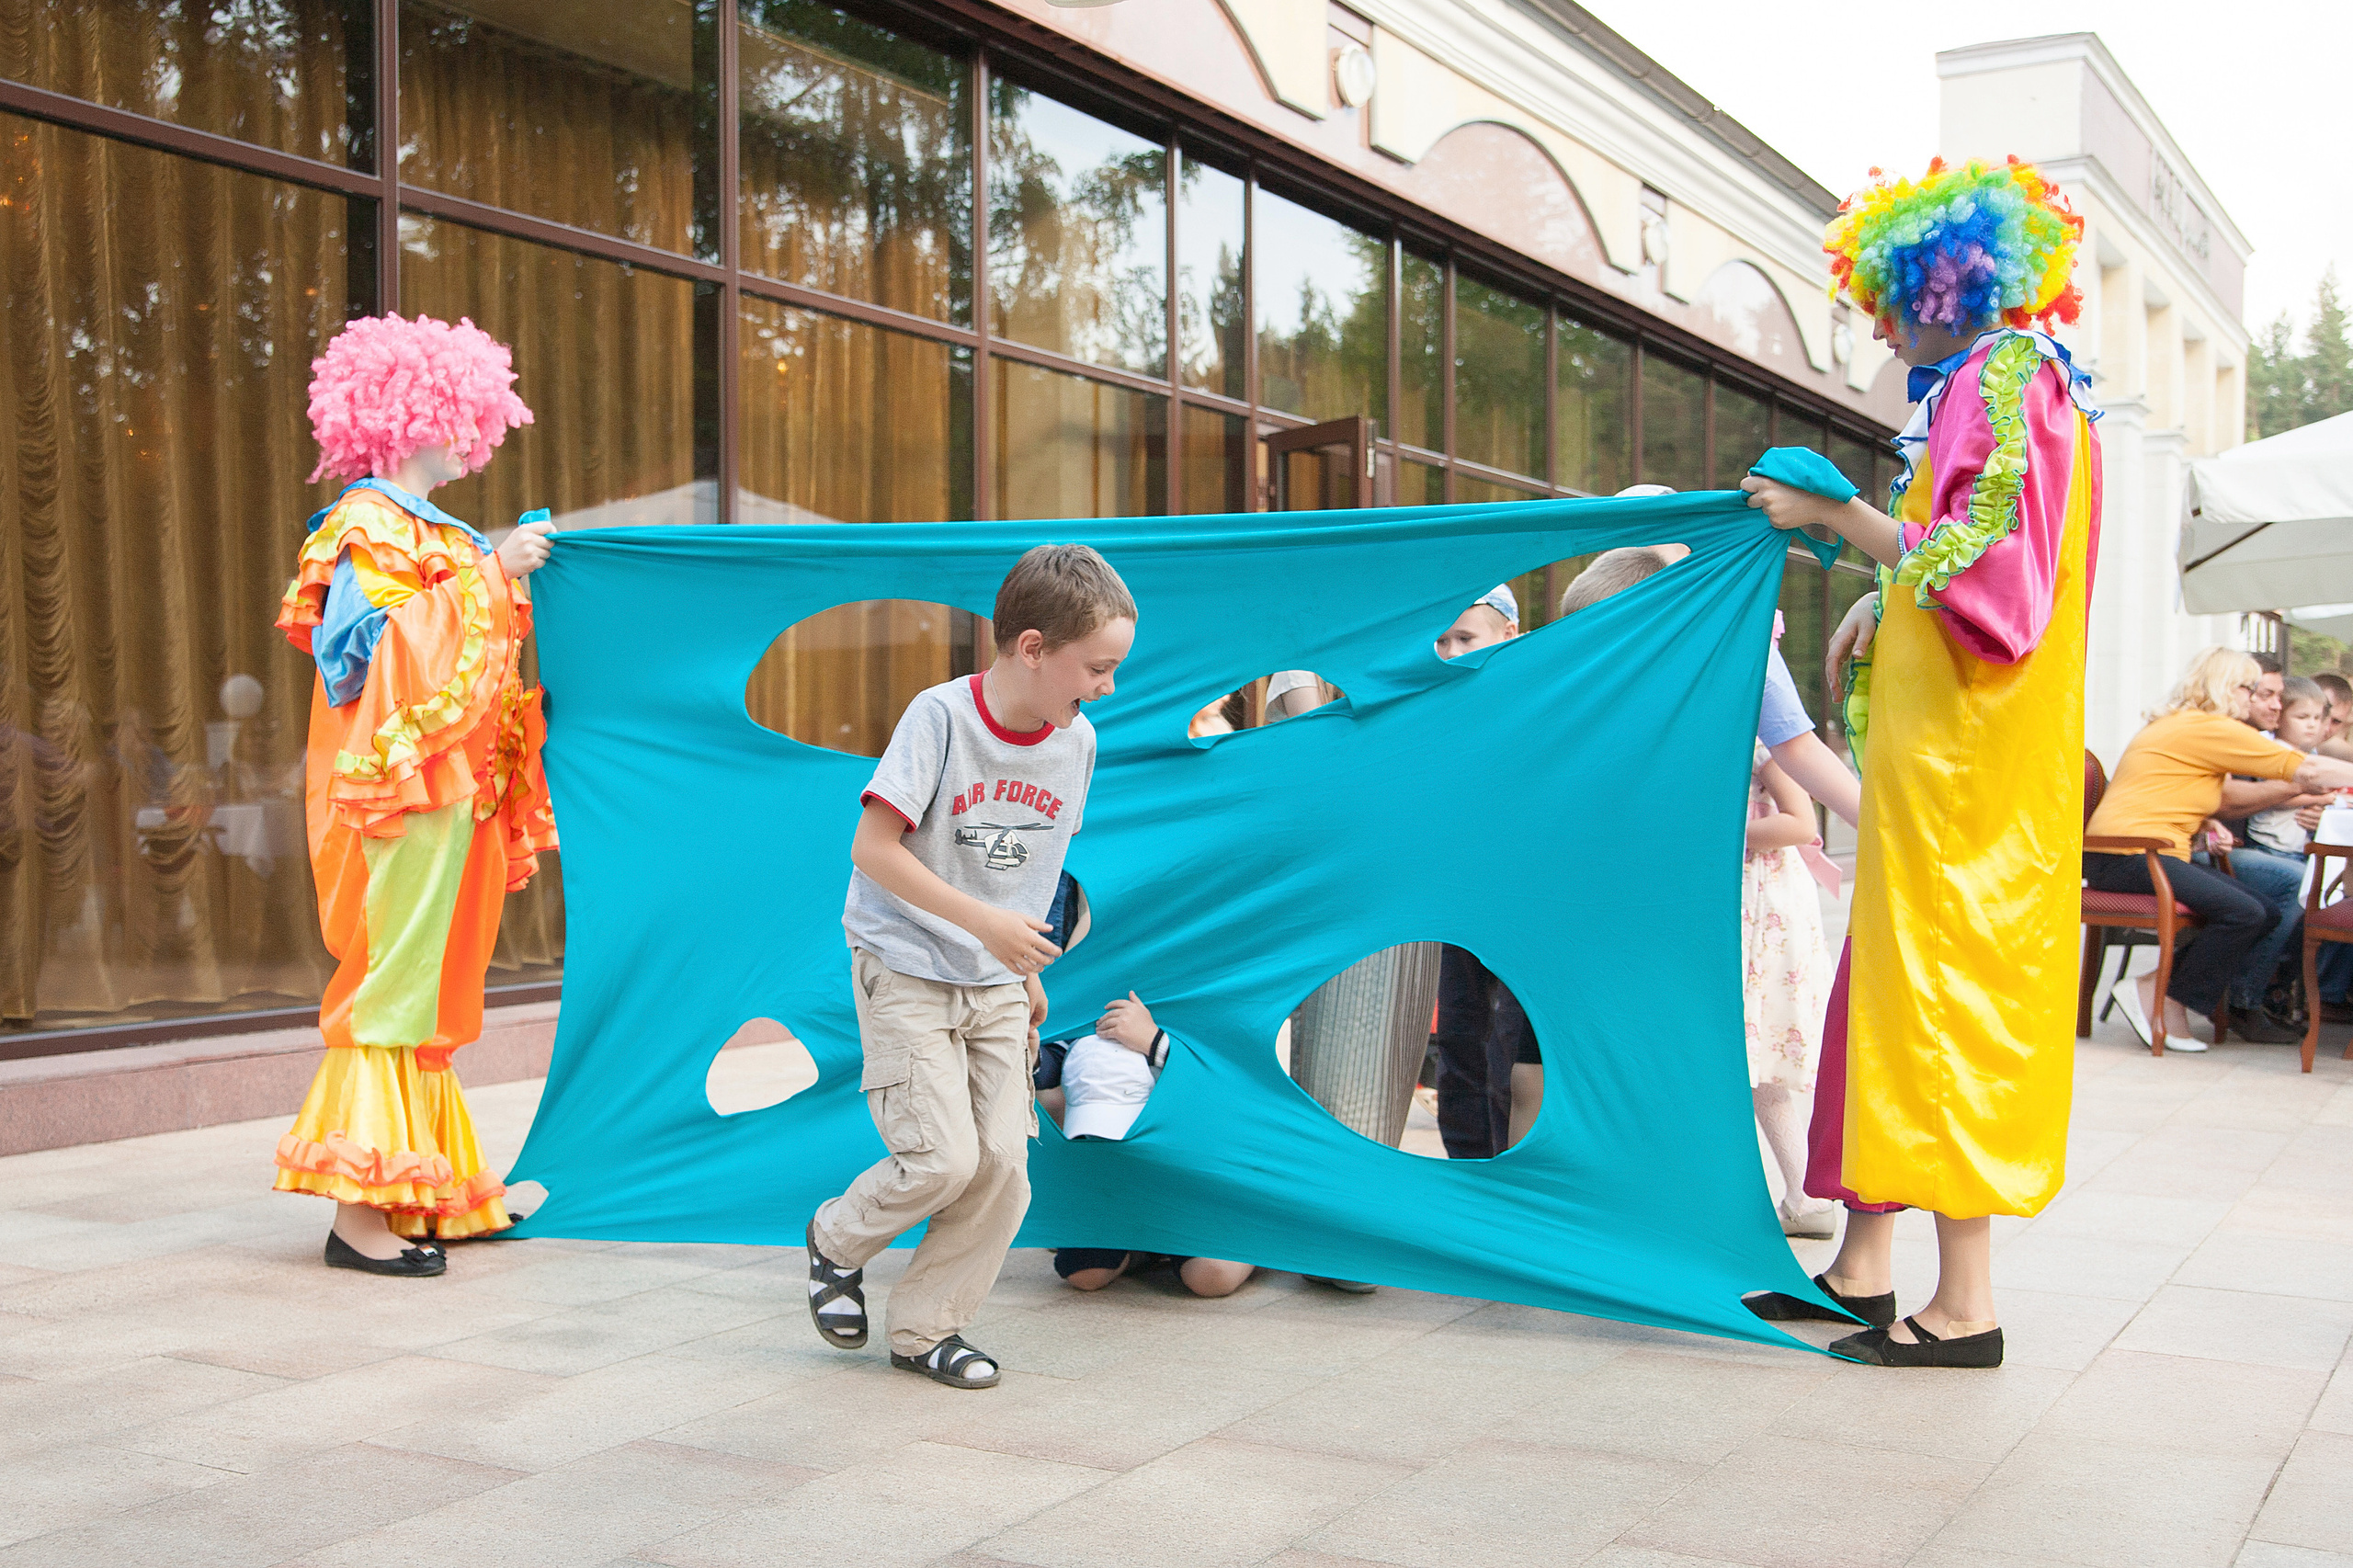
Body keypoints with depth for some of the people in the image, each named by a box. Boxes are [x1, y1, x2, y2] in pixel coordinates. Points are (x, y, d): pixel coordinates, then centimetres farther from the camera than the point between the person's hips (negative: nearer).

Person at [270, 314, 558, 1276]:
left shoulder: (435, 535, 21)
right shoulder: (366, 528, -8)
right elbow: (394, 650, -19)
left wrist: (514, 577, 15)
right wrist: (492, 575, -15)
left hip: (448, 791, 10)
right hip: (400, 795, -10)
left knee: (423, 992, 9)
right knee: (392, 988, -10)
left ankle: (411, 1196, 14)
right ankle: (358, 1207, -7)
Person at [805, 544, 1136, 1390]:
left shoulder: (1075, 739, -1)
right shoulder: (940, 716, -17)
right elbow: (873, 849, -19)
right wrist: (984, 922, -23)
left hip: (997, 985, 5)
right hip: (906, 972, -5)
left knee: (1003, 1165, -2)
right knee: (944, 1158, -13)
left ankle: (926, 1328, 16)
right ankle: (838, 1240, 18)